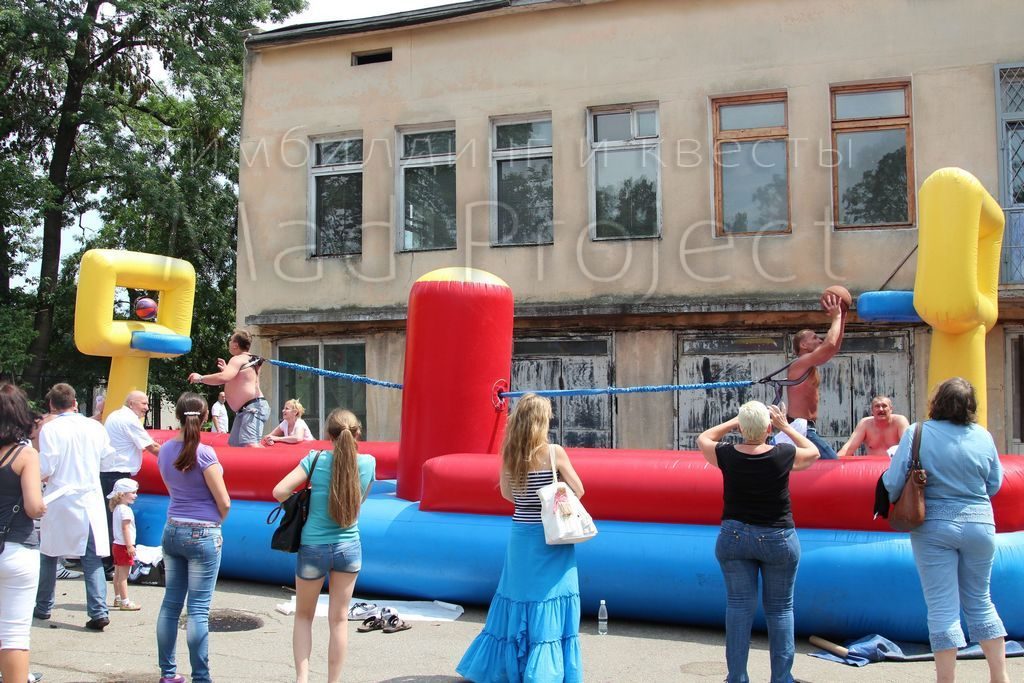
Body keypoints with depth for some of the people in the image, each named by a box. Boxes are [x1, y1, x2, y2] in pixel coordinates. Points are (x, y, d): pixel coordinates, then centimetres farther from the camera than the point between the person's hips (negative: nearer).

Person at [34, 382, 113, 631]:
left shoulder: (50, 429, -10)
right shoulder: (95, 427, 0)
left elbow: (45, 469, -13)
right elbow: (107, 457, 10)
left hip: (59, 501, -2)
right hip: (90, 500, 2)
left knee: (48, 555, 16)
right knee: (92, 558, 2)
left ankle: (43, 607, 27)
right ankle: (99, 611, -7)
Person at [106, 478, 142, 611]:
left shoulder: (117, 508, 14)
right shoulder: (125, 509, -18)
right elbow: (125, 528, -22)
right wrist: (129, 546, -21)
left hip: (118, 544, 10)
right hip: (124, 545, -10)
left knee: (118, 573, 16)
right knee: (123, 575, -8)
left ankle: (117, 599, 25)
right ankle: (125, 602, -8)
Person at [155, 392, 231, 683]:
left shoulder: (165, 450, 3)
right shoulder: (204, 453, -16)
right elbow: (224, 502, -12)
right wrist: (217, 521, 9)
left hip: (172, 530, 6)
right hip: (203, 534, -6)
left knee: (170, 604, 12)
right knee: (198, 610, -1)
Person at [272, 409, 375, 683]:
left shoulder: (316, 459, -12)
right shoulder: (368, 462, -5)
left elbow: (279, 492, -16)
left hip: (313, 548, -1)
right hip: (349, 549, 2)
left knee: (303, 616, 16)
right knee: (339, 619, 12)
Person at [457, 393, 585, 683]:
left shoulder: (509, 453, -1)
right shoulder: (554, 453, -14)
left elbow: (507, 493, 10)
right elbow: (578, 491, -6)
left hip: (521, 534, 5)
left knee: (516, 599, 17)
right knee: (550, 605, 2)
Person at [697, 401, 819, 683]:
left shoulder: (727, 456, -9)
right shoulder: (783, 455, -12)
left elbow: (703, 440, 13)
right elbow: (813, 452, 10)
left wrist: (734, 422, 13)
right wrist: (786, 427, 13)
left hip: (734, 537, 1)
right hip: (778, 540, -1)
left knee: (739, 605, 4)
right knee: (780, 608, 8)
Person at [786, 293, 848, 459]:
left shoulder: (809, 365, 16)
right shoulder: (801, 363, -14)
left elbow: (834, 347, 24)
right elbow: (830, 345, -27)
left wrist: (842, 317, 18)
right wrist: (836, 317, -14)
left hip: (804, 428, 11)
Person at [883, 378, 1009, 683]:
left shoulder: (918, 433, -11)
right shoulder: (983, 436, -2)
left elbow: (893, 482, -12)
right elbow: (994, 485, 8)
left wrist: (893, 499, 9)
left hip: (934, 528, -3)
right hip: (979, 526, 3)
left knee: (942, 607, 2)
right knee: (979, 601, 17)